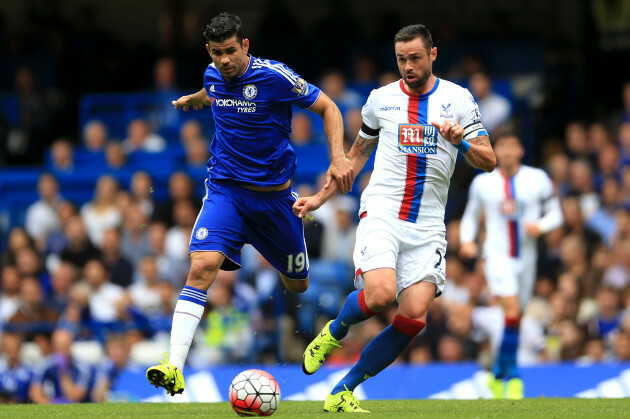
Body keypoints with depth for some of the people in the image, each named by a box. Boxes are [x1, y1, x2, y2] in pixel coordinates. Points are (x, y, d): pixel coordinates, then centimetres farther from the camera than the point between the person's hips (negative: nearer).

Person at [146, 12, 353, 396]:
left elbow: (327, 107, -7)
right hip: (226, 190, 2)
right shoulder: (213, 75, -1)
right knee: (202, 267, -23)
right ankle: (175, 368, -30)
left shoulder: (274, 77, -16)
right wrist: (195, 98, 46)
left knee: (298, 285, 14)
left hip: (273, 194, -2)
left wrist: (338, 158, -18)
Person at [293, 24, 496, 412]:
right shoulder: (381, 99, 8)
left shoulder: (458, 99, 5)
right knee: (380, 295, -26)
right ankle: (334, 331, 8)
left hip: (427, 226, 1)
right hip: (381, 215, -1)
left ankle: (344, 391, 0)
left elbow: (488, 162, 3)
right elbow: (359, 152, 23)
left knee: (414, 316, -13)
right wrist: (321, 197, 19)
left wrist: (462, 141, -17)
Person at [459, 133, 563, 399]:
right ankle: (512, 373, -10)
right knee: (512, 312, -21)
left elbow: (555, 214, 6)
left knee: (515, 320, 10)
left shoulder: (538, 179, 0)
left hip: (527, 257, 2)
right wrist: (467, 240, -4)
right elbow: (471, 215, 15)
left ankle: (499, 373, 27)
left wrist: (540, 226, -16)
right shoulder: (482, 183, 2)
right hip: (497, 255, -2)